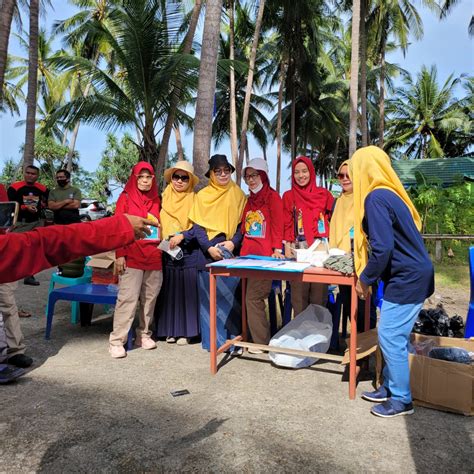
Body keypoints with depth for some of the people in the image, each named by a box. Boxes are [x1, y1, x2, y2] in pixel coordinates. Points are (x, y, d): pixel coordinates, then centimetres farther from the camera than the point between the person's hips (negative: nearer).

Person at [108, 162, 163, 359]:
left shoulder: (156, 200, 14)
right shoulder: (125, 198, 2)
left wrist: (163, 245, 9)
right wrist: (119, 255, -10)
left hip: (154, 257, 4)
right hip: (132, 256, -4)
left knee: (150, 298, 9)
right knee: (127, 298, -7)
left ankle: (144, 335, 22)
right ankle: (116, 341, 1)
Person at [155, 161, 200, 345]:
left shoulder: (195, 200, 2)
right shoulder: (164, 198, 12)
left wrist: (182, 236, -16)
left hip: (188, 252, -3)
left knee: (187, 291, -1)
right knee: (168, 291, 5)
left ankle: (185, 332, 7)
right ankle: (169, 330, 14)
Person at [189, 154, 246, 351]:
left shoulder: (238, 195, 9)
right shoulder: (202, 196, 8)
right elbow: (197, 227, 2)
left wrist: (233, 242, -11)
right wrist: (209, 248, -12)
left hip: (232, 253, 0)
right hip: (208, 253, 0)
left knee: (231, 295, 0)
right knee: (209, 296, 1)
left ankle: (233, 338, 10)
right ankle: (212, 340, 10)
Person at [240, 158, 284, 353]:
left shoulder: (272, 196, -2)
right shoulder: (250, 199, 18)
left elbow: (278, 225, -10)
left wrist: (277, 249, -19)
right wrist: (242, 248, 10)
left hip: (265, 255, -7)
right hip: (248, 254, 7)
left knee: (253, 297, -8)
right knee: (254, 296, 7)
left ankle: (260, 342, 4)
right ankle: (260, 339, 18)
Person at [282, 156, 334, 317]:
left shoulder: (324, 194, 9)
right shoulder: (289, 196, 9)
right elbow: (287, 225, 5)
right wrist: (287, 246, -5)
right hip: (298, 248, 0)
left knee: (319, 294, 1)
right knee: (299, 295, -1)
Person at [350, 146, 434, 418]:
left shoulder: (376, 197, -19)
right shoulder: (390, 193, 11)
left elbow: (382, 247, -25)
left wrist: (365, 279, -12)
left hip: (407, 279, -10)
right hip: (412, 275, 10)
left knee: (390, 338, -1)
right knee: (394, 336, 16)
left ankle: (401, 400, 13)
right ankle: (390, 388, 28)